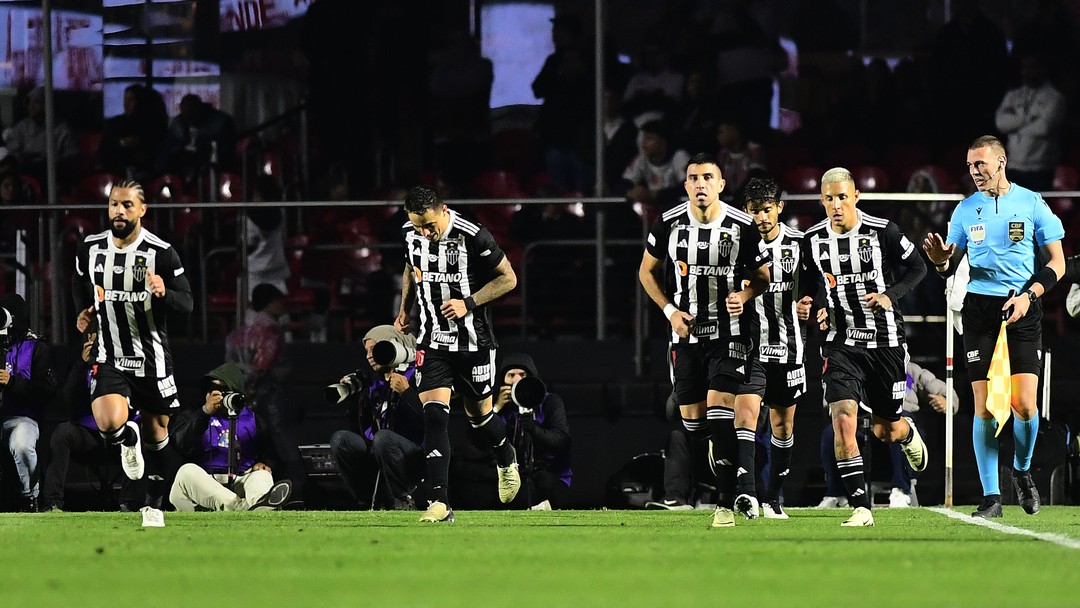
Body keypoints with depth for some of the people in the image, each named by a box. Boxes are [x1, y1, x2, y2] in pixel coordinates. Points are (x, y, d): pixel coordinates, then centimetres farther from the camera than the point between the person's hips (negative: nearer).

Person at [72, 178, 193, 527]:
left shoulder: (161, 253, -10)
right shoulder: (91, 249, -1)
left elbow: (186, 303, -8)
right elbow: (79, 284, 21)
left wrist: (164, 293, -29)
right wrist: (82, 313, 3)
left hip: (151, 357, -1)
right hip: (108, 357, 1)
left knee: (156, 433, 10)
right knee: (110, 424, -23)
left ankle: (154, 505, 29)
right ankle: (129, 440, 15)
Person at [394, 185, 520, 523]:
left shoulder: (473, 238, -19)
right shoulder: (410, 234, -3)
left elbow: (508, 278, -9)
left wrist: (469, 303, -19)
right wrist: (405, 311, 14)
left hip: (473, 342, -3)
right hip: (432, 342, 3)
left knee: (479, 412, 13)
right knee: (434, 415, -13)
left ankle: (506, 460, 48)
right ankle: (440, 504, -17)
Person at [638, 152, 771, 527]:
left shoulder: (742, 227, -7)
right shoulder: (669, 225, -2)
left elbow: (763, 276, 5)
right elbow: (646, 272, 12)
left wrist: (745, 296, -16)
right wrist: (670, 310, -1)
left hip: (730, 332, -3)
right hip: (687, 332, 3)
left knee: (720, 405, -17)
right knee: (691, 417, 5)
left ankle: (728, 500, -16)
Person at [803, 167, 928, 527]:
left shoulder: (882, 232, -9)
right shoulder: (813, 240, -1)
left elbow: (917, 268, 2)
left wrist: (891, 295, -14)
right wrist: (819, 309, -3)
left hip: (885, 341, -1)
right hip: (841, 343, 1)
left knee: (886, 430, 9)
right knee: (843, 420, -18)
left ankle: (907, 434, 49)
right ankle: (861, 508, -14)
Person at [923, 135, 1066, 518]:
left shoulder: (1031, 204, 1)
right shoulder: (966, 209, 8)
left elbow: (1057, 263, 4)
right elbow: (951, 265, 15)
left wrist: (1029, 295, -11)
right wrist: (940, 260, -9)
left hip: (1023, 309, -2)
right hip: (979, 308, 2)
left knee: (1024, 403, -12)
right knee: (984, 405, -4)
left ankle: (1022, 472, 16)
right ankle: (991, 496, 1)